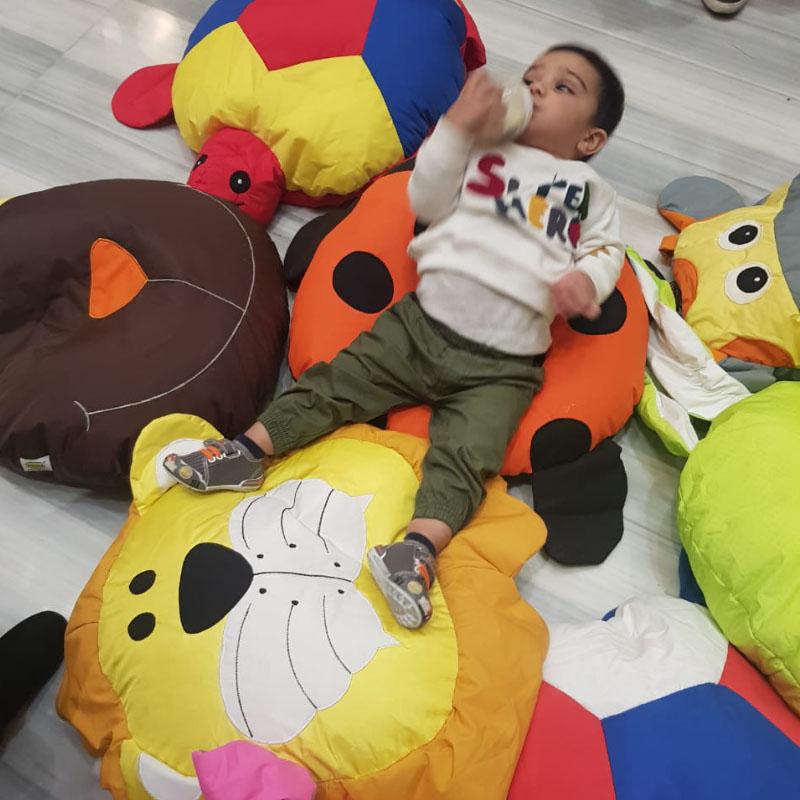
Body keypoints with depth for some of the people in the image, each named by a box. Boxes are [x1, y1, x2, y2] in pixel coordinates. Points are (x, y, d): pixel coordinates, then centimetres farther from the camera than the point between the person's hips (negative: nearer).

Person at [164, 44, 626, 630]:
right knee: (338, 381, -8)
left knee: (465, 454, -21)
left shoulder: (591, 190, 19)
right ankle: (249, 451, -7)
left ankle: (420, 549, -33)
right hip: (421, 322, 2)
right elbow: (426, 201, 7)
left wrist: (586, 277, -11)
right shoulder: (481, 151, 19)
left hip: (501, 365, -1)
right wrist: (457, 127, -2)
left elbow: (606, 248, 13)